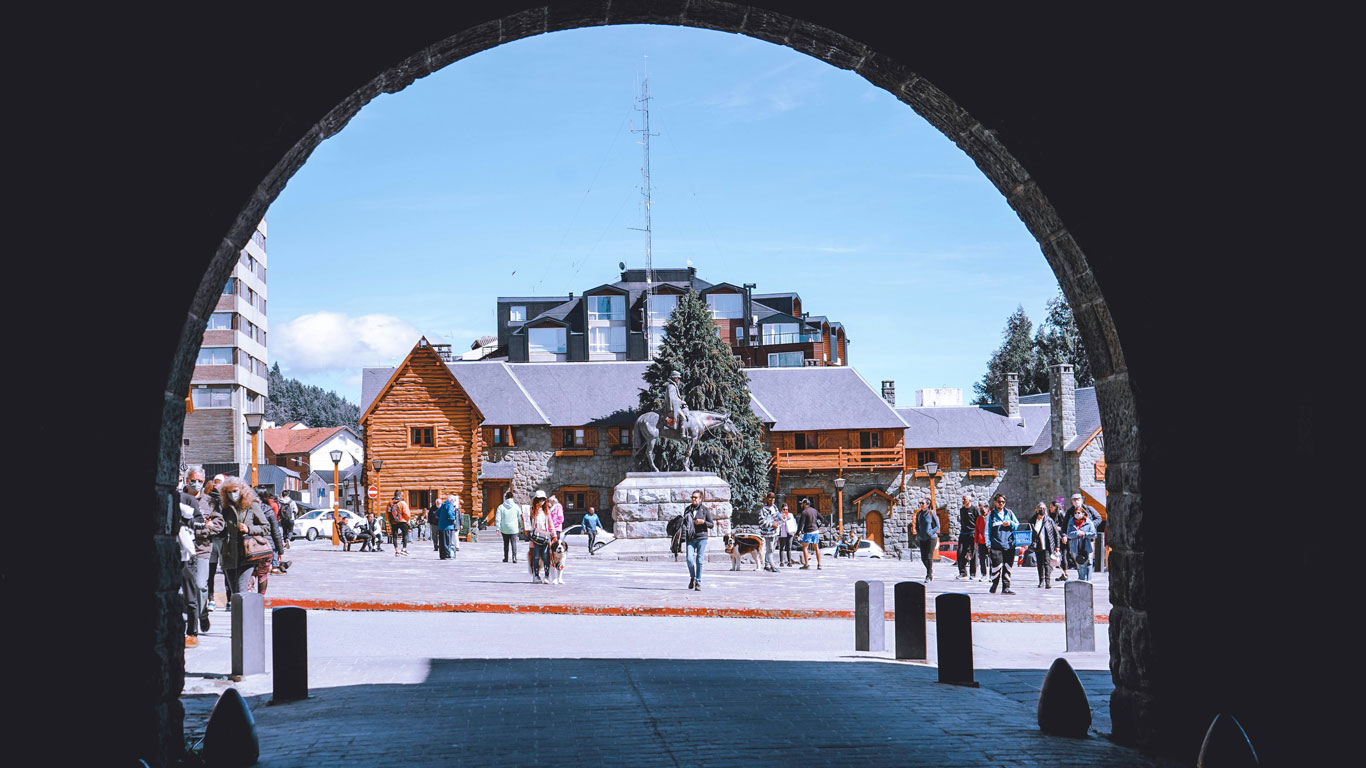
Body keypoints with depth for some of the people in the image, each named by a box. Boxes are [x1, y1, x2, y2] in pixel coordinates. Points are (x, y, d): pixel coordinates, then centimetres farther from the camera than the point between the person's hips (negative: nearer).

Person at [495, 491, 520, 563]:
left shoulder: (501, 507, -3)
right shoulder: (516, 507, -2)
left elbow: (498, 519, -5)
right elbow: (520, 518, 3)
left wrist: (498, 528, -3)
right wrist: (521, 527, 11)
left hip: (504, 529, 1)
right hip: (514, 529, -1)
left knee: (506, 543, 13)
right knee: (514, 543, -1)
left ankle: (505, 558, 18)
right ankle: (514, 557, -17)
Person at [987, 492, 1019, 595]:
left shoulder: (1009, 513, 14)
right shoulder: (991, 514, 8)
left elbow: (1018, 525, 17)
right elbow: (987, 530, 9)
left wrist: (1010, 523, -4)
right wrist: (988, 544, 0)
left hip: (1009, 545, 2)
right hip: (996, 545, -2)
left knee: (1007, 568, 1)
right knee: (996, 567, -8)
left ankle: (1006, 588, 5)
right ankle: (994, 584, 14)